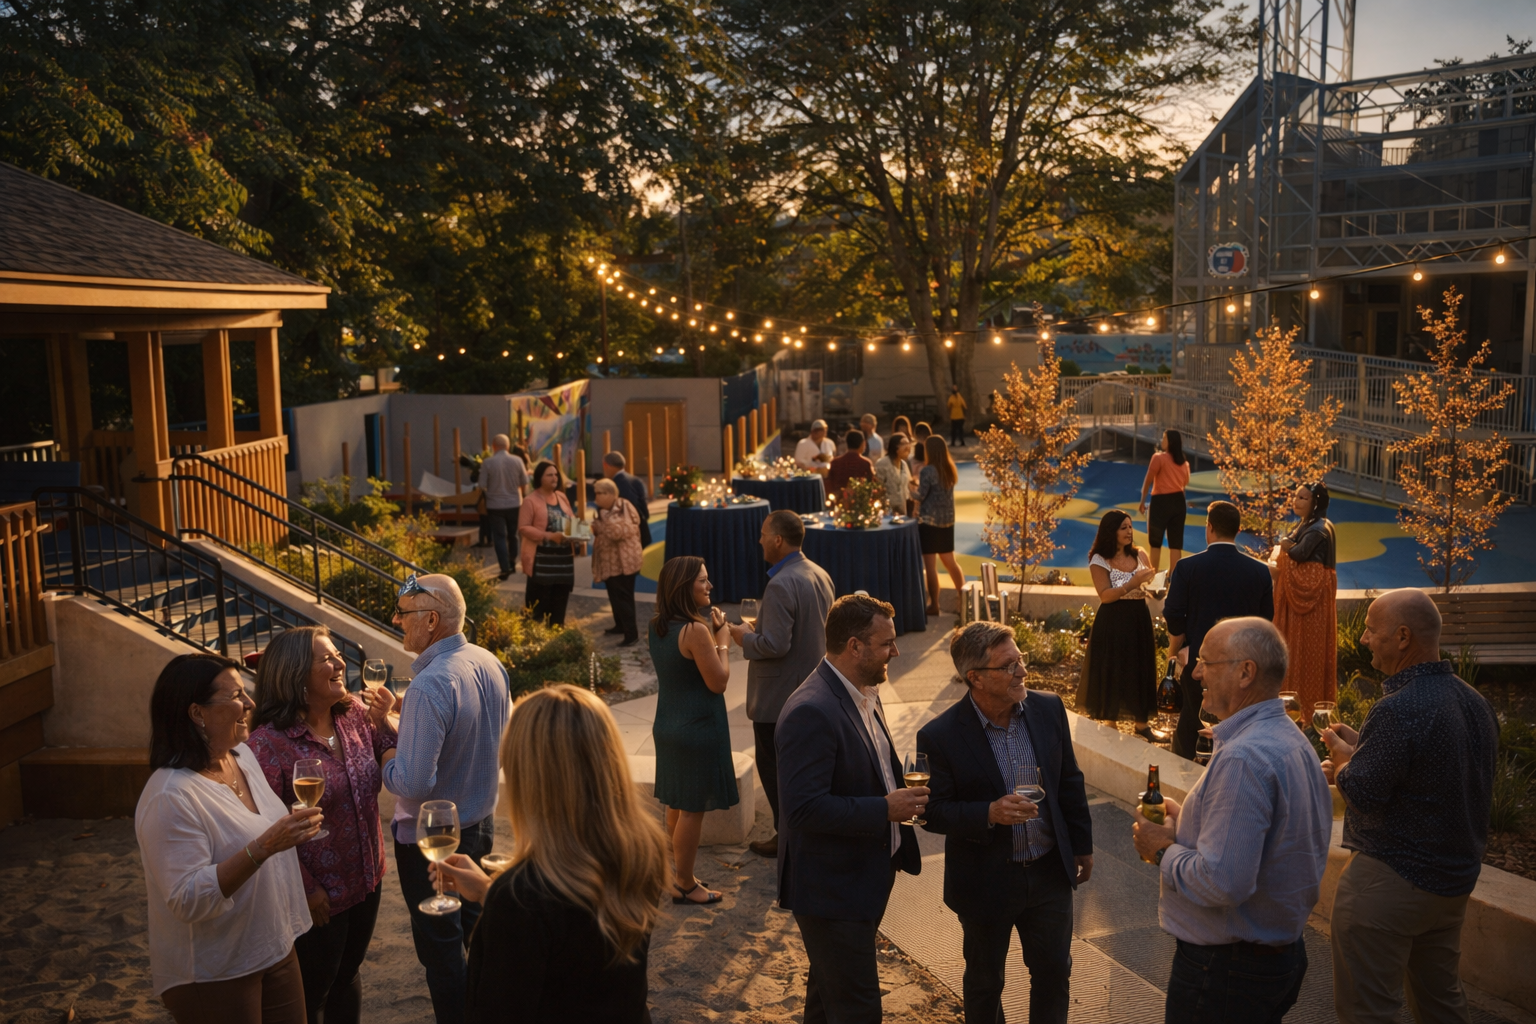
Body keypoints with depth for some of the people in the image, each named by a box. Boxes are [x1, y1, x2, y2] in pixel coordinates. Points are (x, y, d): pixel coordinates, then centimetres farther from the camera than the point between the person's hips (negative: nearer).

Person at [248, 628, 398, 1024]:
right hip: (318, 899, -6)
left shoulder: (356, 713, -5)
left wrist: (384, 721, -13)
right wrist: (306, 890, -16)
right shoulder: (267, 743, -22)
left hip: (365, 882, 6)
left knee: (347, 977, 25)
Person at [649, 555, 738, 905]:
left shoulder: (658, 626, 3)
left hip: (667, 727, 9)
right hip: (698, 729, -9)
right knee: (692, 810, 4)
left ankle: (677, 874, 35)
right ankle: (685, 885, 16)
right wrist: (722, 642, -7)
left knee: (676, 805, 21)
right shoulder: (695, 630, -23)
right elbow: (718, 682, -18)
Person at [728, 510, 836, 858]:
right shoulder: (819, 575, 3)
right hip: (812, 686, 9)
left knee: (772, 765, 6)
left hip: (779, 696, -9)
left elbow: (774, 645, -30)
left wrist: (745, 637, -11)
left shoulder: (781, 585, -26)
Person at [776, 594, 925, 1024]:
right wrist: (886, 809, -28)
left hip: (867, 875, 9)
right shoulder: (811, 712, -27)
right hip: (831, 888, -9)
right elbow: (803, 808, -31)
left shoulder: (864, 694, 5)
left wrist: (901, 793, 4)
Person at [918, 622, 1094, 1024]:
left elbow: (1070, 781, 5)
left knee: (1055, 973, 18)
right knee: (985, 981, 18)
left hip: (1050, 872, 3)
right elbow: (934, 812, -16)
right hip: (986, 882, -3)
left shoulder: (1049, 708, -8)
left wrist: (1082, 844, 11)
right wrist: (989, 813, -31)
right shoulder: (940, 736, -21)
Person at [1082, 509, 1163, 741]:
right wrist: (1133, 584, -26)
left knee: (1141, 669, 11)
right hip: (1113, 623, -5)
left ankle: (1142, 723, 23)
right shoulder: (1099, 561, -10)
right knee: (1112, 672, 4)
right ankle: (1109, 724, 18)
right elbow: (1105, 596, -16)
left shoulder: (1140, 555, 4)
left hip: (1139, 620, 5)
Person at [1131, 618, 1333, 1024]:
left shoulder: (1242, 758, -27)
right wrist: (1187, 822, 8)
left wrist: (1164, 849, -14)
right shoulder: (1292, 740, 5)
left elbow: (1222, 883, -30)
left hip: (1226, 971, -9)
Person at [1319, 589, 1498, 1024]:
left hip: (1390, 882, -9)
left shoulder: (1399, 710, -25)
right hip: (1456, 880, 9)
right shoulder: (1474, 702, 4)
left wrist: (1342, 759, -1)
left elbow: (1361, 796, -22)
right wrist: (1360, 748, 10)